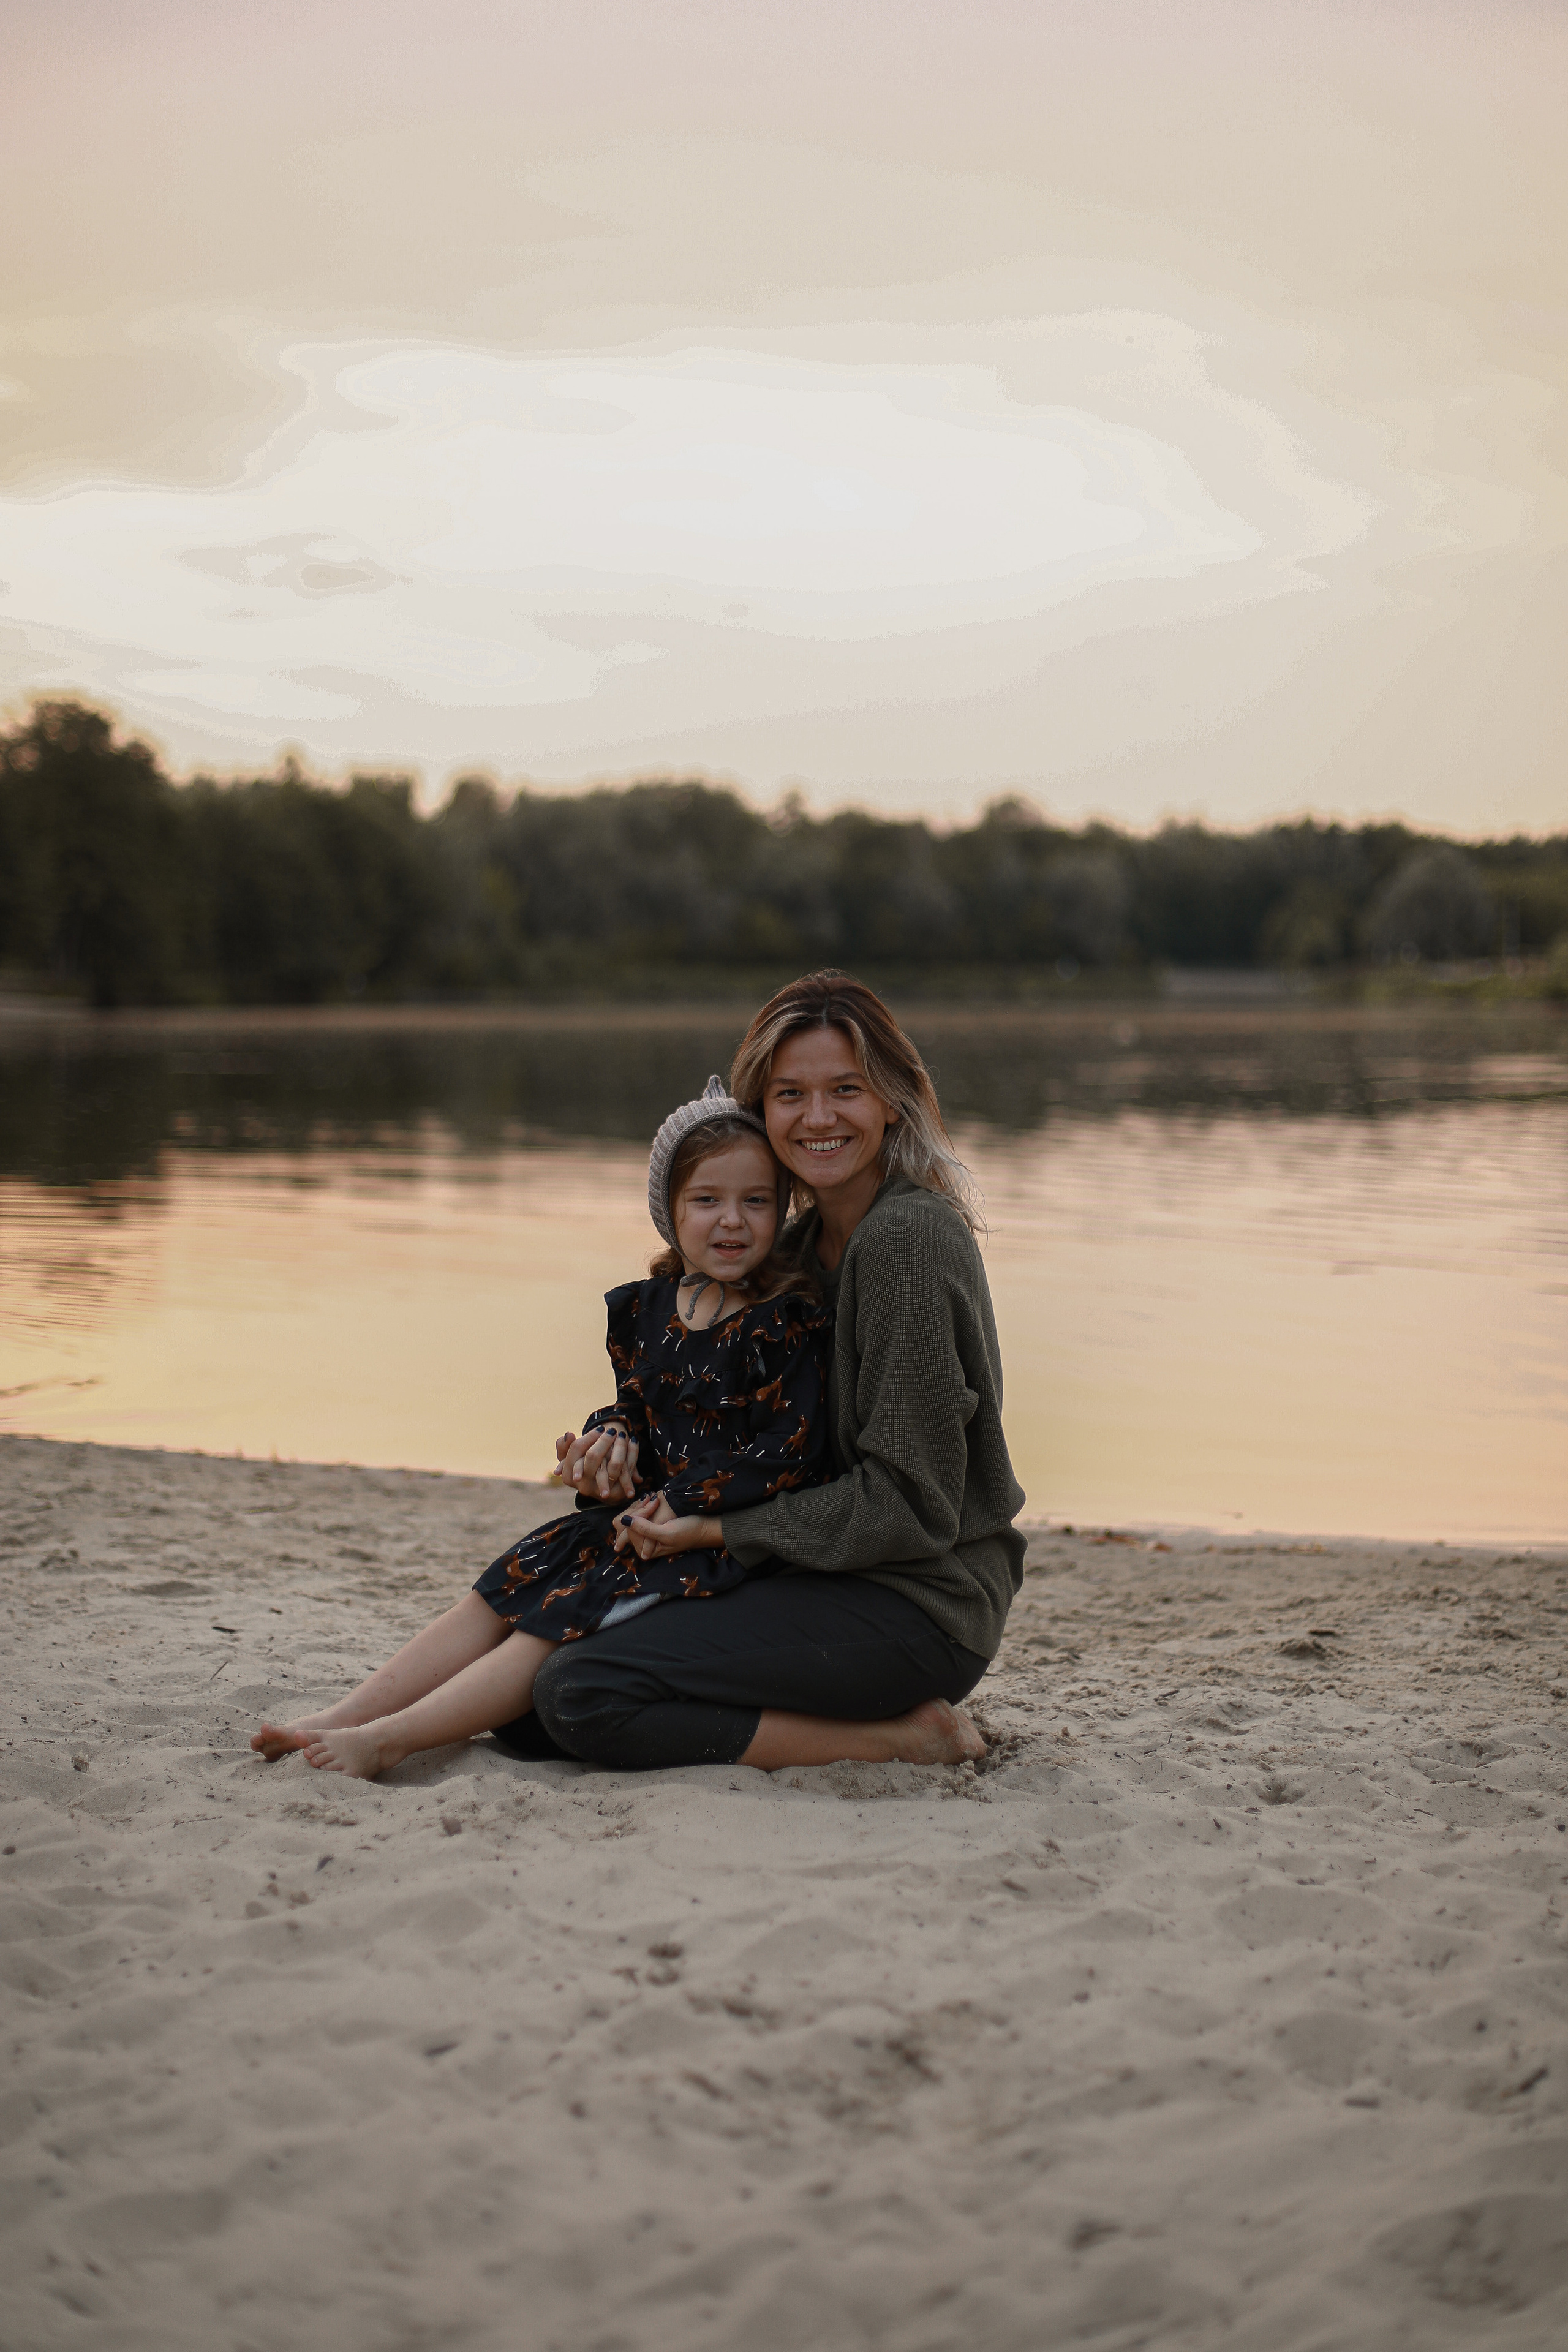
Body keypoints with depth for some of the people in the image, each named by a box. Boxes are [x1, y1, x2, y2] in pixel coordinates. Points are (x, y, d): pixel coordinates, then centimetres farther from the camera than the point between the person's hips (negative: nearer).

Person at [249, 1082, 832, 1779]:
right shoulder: (644, 1308, 7)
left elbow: (792, 1450, -18)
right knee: (506, 1590, -5)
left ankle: (385, 1740, -25)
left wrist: (682, 1502, -18)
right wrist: (614, 1439, -5)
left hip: (730, 1533, -7)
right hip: (651, 1508, 7)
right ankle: (345, 1716, -9)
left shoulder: (789, 1321, -14)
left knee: (568, 1618, -20)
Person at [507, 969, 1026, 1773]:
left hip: (917, 1608, -9)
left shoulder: (907, 1240, -17)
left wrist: (718, 1531, -12)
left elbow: (907, 1502, -18)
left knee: (582, 1697, -21)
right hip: (829, 1578, 9)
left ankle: (894, 1739, -12)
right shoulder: (808, 1242, 12)